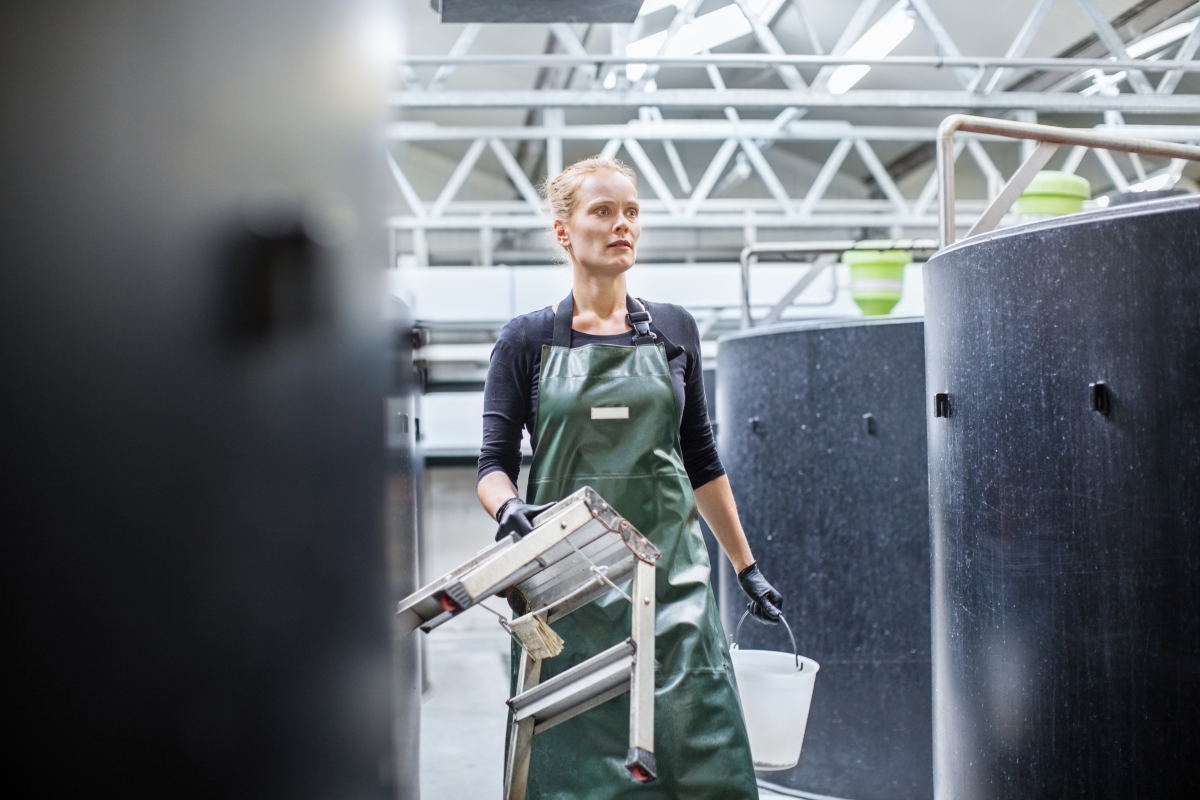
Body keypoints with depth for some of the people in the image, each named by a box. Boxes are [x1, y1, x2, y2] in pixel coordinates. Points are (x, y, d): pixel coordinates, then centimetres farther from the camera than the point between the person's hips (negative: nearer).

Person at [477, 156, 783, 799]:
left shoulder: (673, 330, 10)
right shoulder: (527, 341, 3)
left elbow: (702, 460, 15)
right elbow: (494, 464, 1)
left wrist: (747, 569, 16)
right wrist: (508, 508, -22)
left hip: (671, 577, 2)